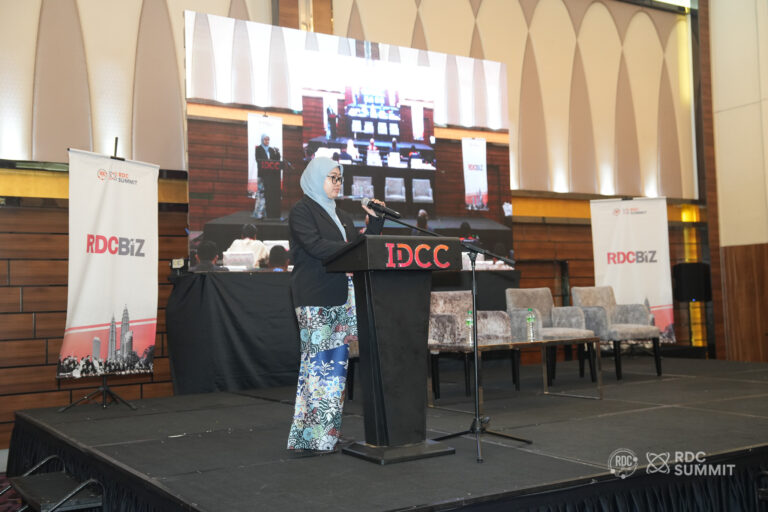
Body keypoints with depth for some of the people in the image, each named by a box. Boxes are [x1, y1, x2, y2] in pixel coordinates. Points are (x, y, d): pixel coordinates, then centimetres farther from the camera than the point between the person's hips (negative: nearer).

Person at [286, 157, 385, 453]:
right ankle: (313, 436, -3)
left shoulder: (341, 216, 22)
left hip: (340, 297, 7)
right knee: (318, 362, -8)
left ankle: (330, 432, 11)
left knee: (338, 362, 6)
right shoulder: (301, 211, -1)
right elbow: (315, 246, -16)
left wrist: (375, 222, 6)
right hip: (314, 299, -7)